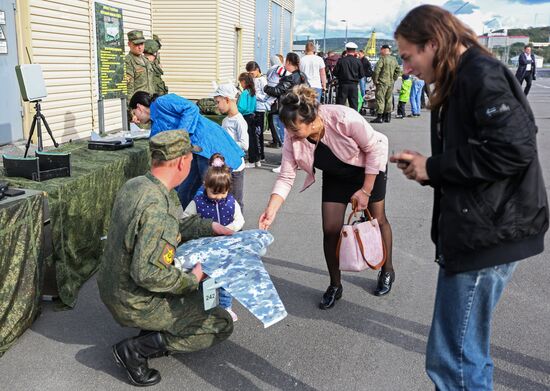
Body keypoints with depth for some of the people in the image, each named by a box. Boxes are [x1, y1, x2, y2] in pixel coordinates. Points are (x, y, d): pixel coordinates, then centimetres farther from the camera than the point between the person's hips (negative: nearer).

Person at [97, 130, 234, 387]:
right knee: (222, 324, 2)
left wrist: (209, 227, 14)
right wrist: (191, 280, -19)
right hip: (136, 305, -9)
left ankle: (157, 336, 16)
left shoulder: (134, 185, -2)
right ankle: (137, 349, -2)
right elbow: (147, 273, -32)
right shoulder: (158, 208, -31)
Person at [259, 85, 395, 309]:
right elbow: (286, 177, -19)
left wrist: (366, 190, -22)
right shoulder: (292, 138, -25)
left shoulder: (344, 119, -38)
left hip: (367, 169, -3)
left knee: (377, 220, 10)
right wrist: (271, 210, -33)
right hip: (335, 176, 3)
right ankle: (335, 285, 16)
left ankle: (387, 271, 36)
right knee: (330, 229, -4)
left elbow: (376, 146, -24)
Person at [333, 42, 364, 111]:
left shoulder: (341, 60, -6)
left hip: (343, 85, -1)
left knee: (340, 104, 4)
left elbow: (335, 72, -1)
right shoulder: (358, 61, -3)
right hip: (354, 85, 1)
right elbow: (362, 75, 3)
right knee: (354, 105, 7)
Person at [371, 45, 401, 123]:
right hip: (391, 83, 7)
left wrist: (375, 80, -7)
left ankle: (379, 117, -9)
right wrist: (393, 79, 18)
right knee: (388, 99, 13)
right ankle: (387, 116, 17)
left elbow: (376, 70, -17)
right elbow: (398, 71, 15)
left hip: (382, 82, -7)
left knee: (380, 99, -5)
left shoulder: (383, 59, -11)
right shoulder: (394, 59, 10)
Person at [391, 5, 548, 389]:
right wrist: (425, 165, 5)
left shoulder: (481, 74, -12)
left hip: (487, 232, -10)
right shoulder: (461, 80, 18)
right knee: (466, 350, 20)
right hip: (472, 228, 10)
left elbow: (515, 149, -23)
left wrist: (434, 167, -14)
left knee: (451, 358, -5)